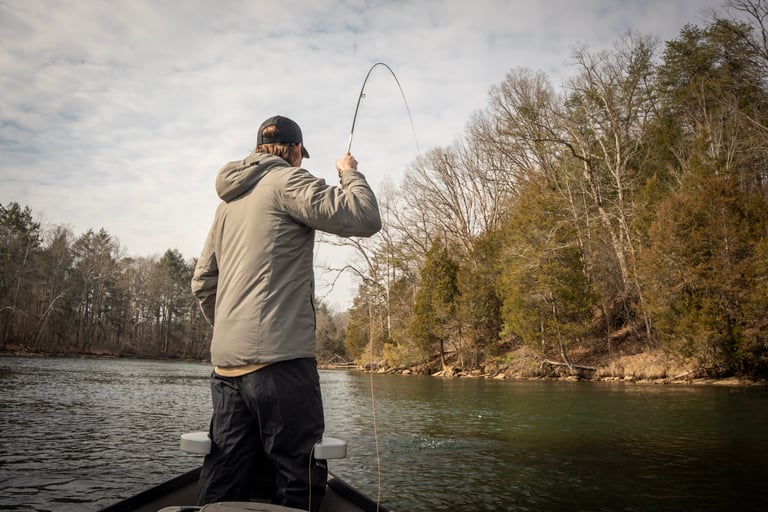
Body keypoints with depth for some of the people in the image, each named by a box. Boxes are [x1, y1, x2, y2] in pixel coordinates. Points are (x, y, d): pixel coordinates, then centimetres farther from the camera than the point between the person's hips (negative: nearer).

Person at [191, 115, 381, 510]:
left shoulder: (228, 200, 21)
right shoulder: (287, 180, -2)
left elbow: (202, 284, 22)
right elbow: (365, 219, -11)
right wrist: (350, 173, 7)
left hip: (226, 361, 8)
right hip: (279, 359, -8)